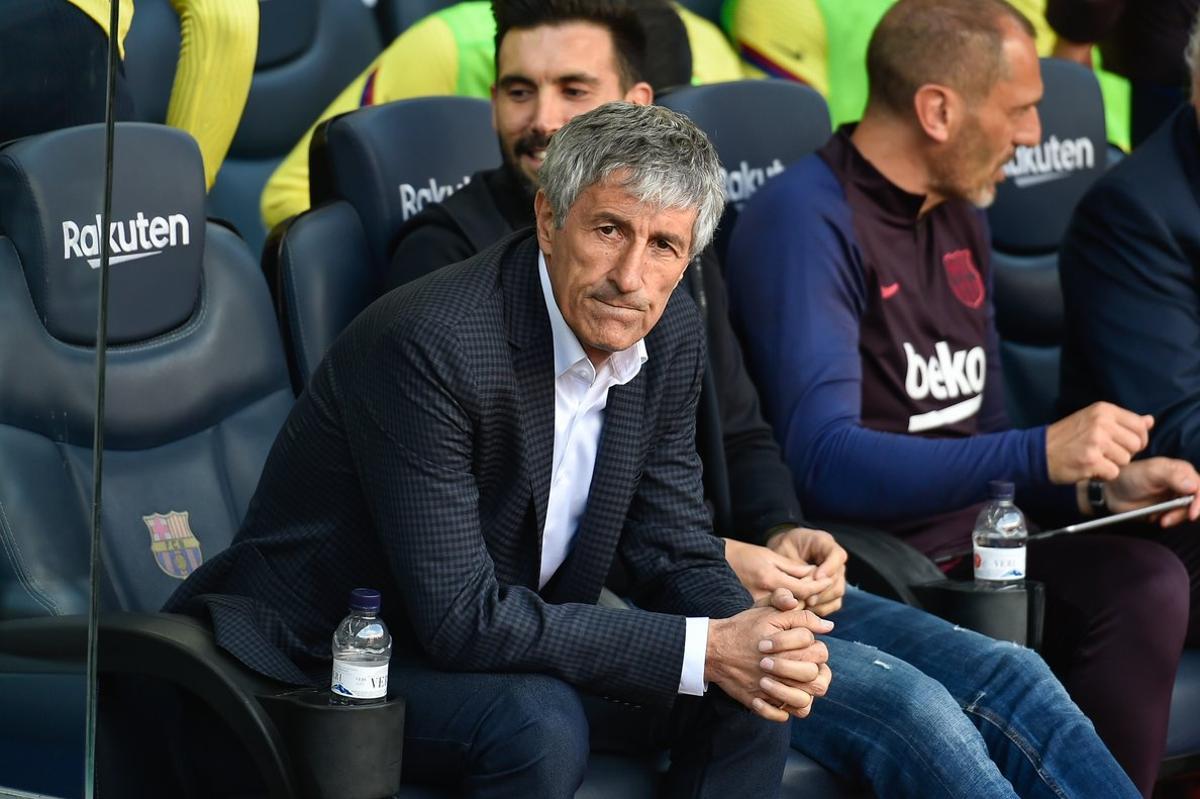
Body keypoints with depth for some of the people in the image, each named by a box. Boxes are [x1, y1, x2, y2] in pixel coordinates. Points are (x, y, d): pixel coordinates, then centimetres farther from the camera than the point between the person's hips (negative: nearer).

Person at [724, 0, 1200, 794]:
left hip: (970, 540, 8)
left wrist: (1100, 483, 2)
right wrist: (1040, 455, -28)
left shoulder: (960, 215, 16)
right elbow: (823, 461, -22)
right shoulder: (808, 220, -12)